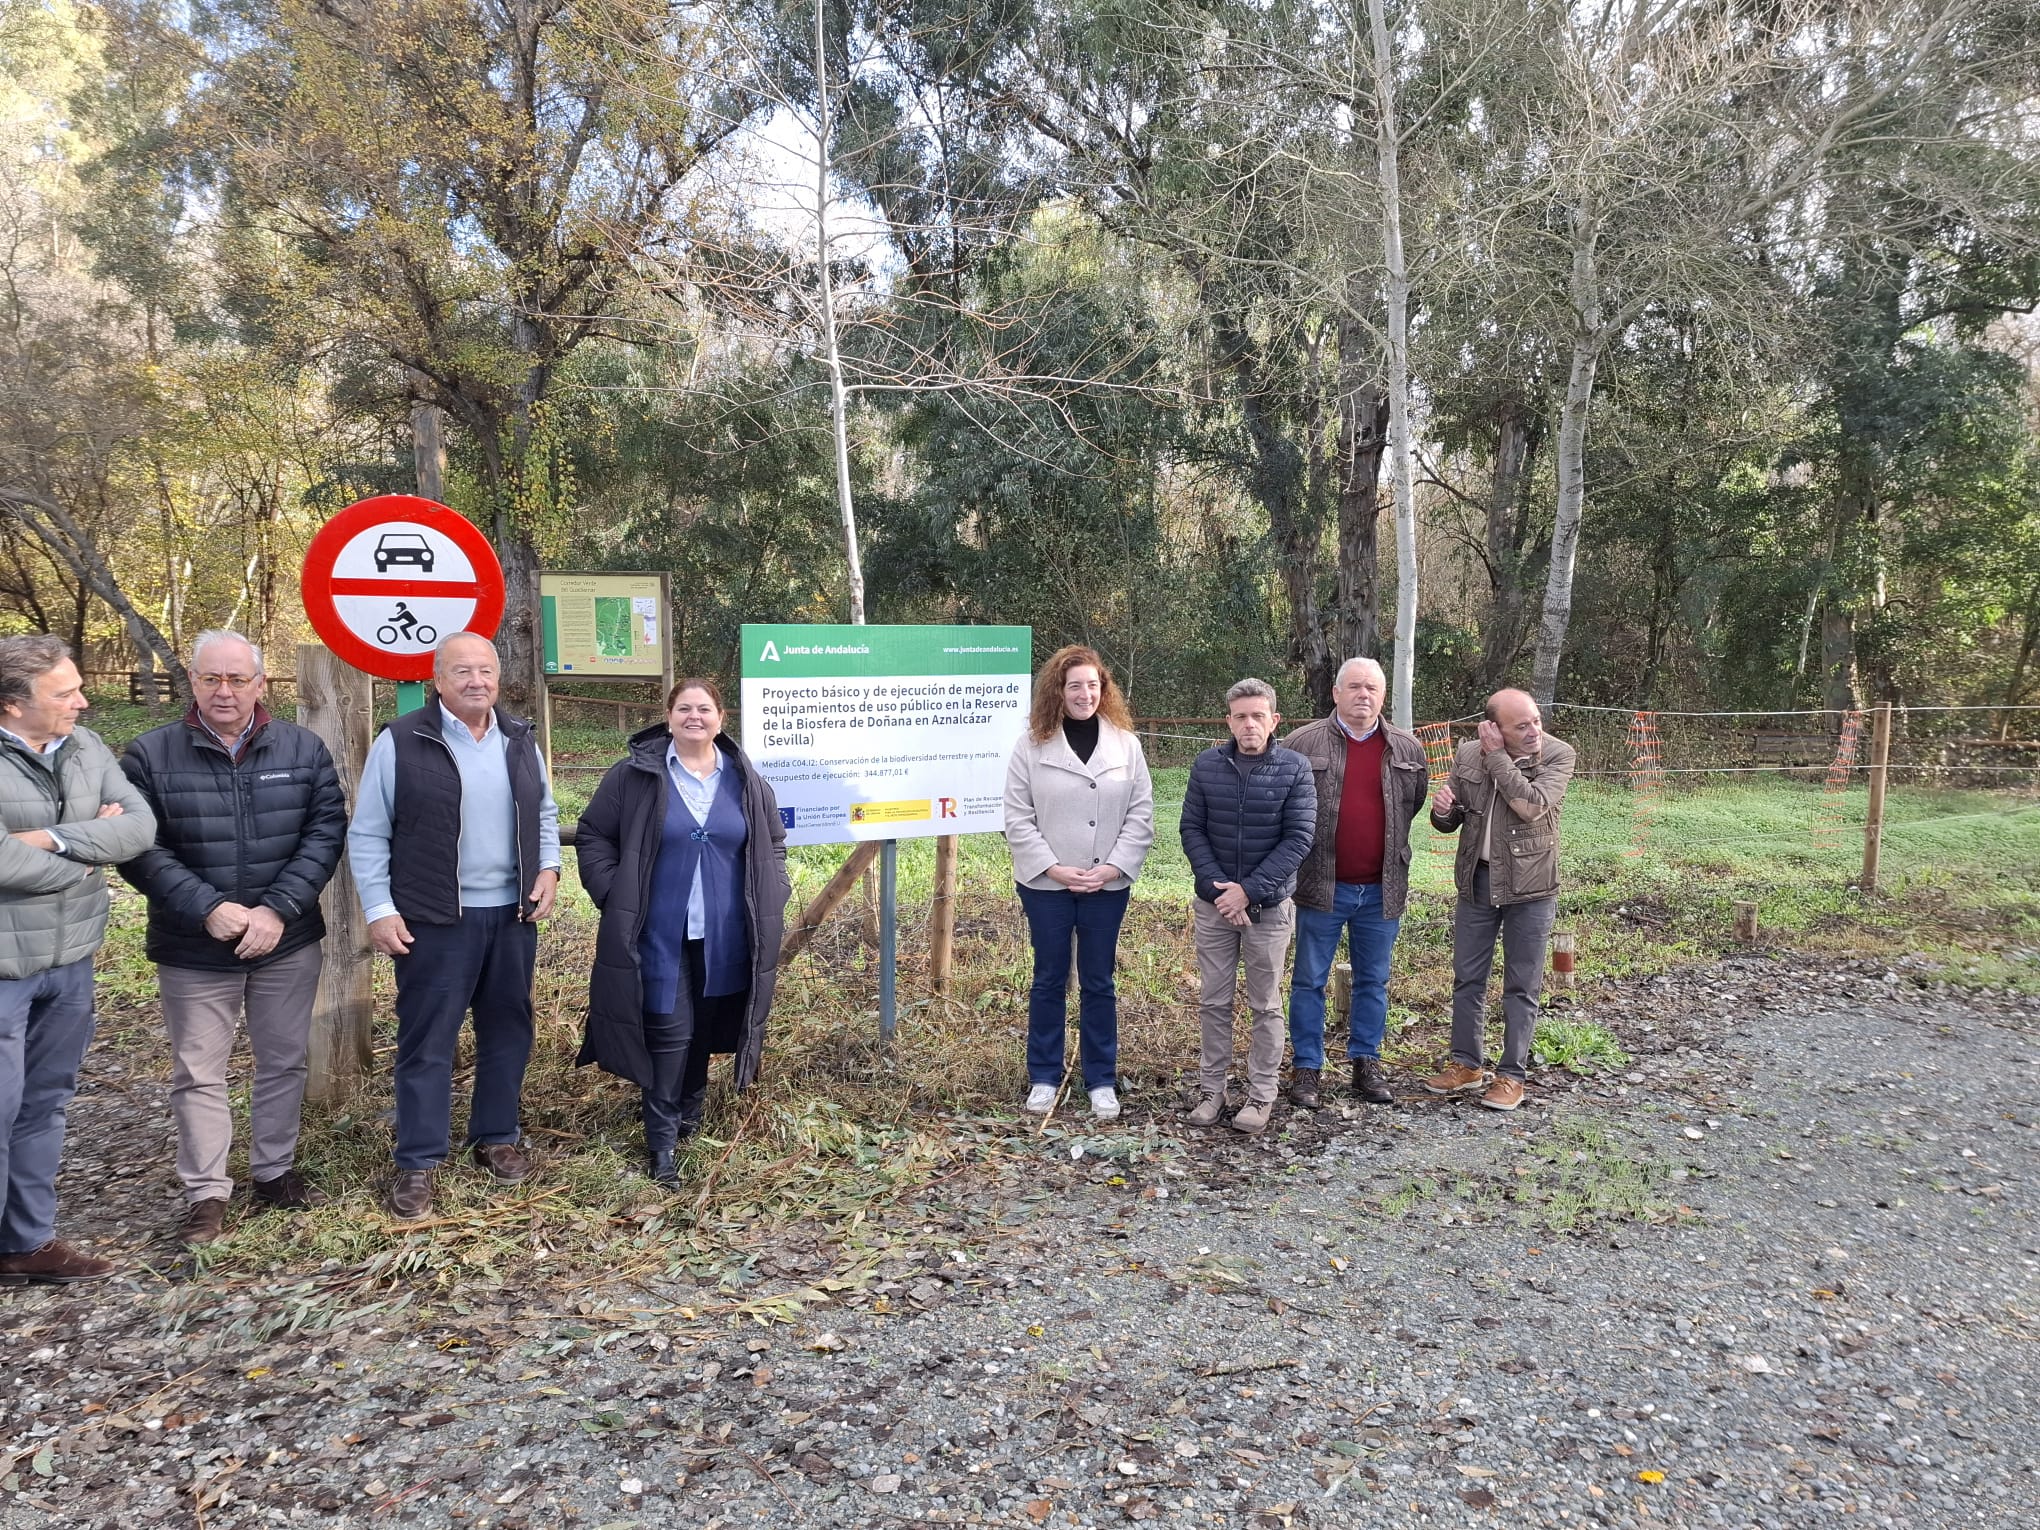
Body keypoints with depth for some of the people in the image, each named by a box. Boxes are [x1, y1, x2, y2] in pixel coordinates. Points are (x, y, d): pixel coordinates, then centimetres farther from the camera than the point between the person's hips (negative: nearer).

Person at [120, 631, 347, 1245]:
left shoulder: (303, 749, -1)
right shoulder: (150, 756, -4)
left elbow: (327, 831, -5)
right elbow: (141, 850, -7)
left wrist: (278, 909, -15)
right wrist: (209, 910, -18)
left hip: (288, 942, 2)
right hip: (193, 951, -1)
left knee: (284, 1061, 12)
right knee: (198, 1073, 5)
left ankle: (275, 1171, 29)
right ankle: (206, 1193, 18)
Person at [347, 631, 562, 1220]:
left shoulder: (520, 740, 7)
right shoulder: (401, 742, -7)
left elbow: (544, 813, 18)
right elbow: (367, 835, -4)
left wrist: (549, 868, 3)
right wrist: (379, 910, -9)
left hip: (512, 914, 5)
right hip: (434, 922, -4)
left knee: (508, 1032, 13)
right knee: (426, 1041, 2)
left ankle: (496, 1137, 29)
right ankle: (417, 1164, 14)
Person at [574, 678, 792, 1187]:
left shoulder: (744, 779, 6)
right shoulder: (634, 775, -4)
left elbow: (773, 843, 17)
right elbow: (593, 836, 3)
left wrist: (772, 897, 5)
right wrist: (612, 895, -7)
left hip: (724, 937, 3)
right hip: (661, 935, -3)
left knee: (706, 1027, 14)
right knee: (669, 1032, -4)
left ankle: (690, 1109, 35)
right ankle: (661, 1143, 6)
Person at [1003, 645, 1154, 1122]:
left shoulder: (1125, 743, 0)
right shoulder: (1032, 744, -4)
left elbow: (1141, 814, 0)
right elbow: (1018, 818, -5)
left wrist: (1112, 867, -10)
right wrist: (1053, 868, -13)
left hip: (1108, 885, 1)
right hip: (1046, 884, -1)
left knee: (1099, 983, 9)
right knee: (1049, 980, 10)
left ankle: (1102, 1081, 21)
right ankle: (1044, 1078, 23)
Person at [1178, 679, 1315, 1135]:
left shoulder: (1294, 768, -6)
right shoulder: (1207, 765, -1)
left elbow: (1299, 838, -10)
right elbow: (1191, 829, 0)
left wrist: (1249, 890, -15)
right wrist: (1216, 886, -12)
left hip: (1269, 905, -2)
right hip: (1214, 903, 2)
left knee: (1265, 1004, 8)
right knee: (1213, 1001, 9)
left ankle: (1261, 1095, 19)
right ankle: (1211, 1089, 21)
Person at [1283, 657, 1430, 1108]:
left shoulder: (1407, 749, 5)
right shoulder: (1304, 743, -4)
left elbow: (1418, 802, 17)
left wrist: (1391, 853, 13)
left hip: (1382, 888, 3)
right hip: (1321, 885, -3)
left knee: (1373, 981, 13)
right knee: (1309, 981, 6)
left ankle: (1367, 1063, 26)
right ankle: (1306, 1068, 16)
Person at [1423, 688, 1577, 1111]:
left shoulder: (1558, 754, -11)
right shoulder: (1467, 755, -2)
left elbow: (1532, 806, -27)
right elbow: (1450, 823, 6)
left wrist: (1498, 757, -22)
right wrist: (1442, 811, -17)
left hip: (1530, 887, -3)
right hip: (1477, 881, 3)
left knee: (1522, 986, 6)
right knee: (1467, 978, 12)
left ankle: (1512, 1074, 18)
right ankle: (1466, 1064, 26)